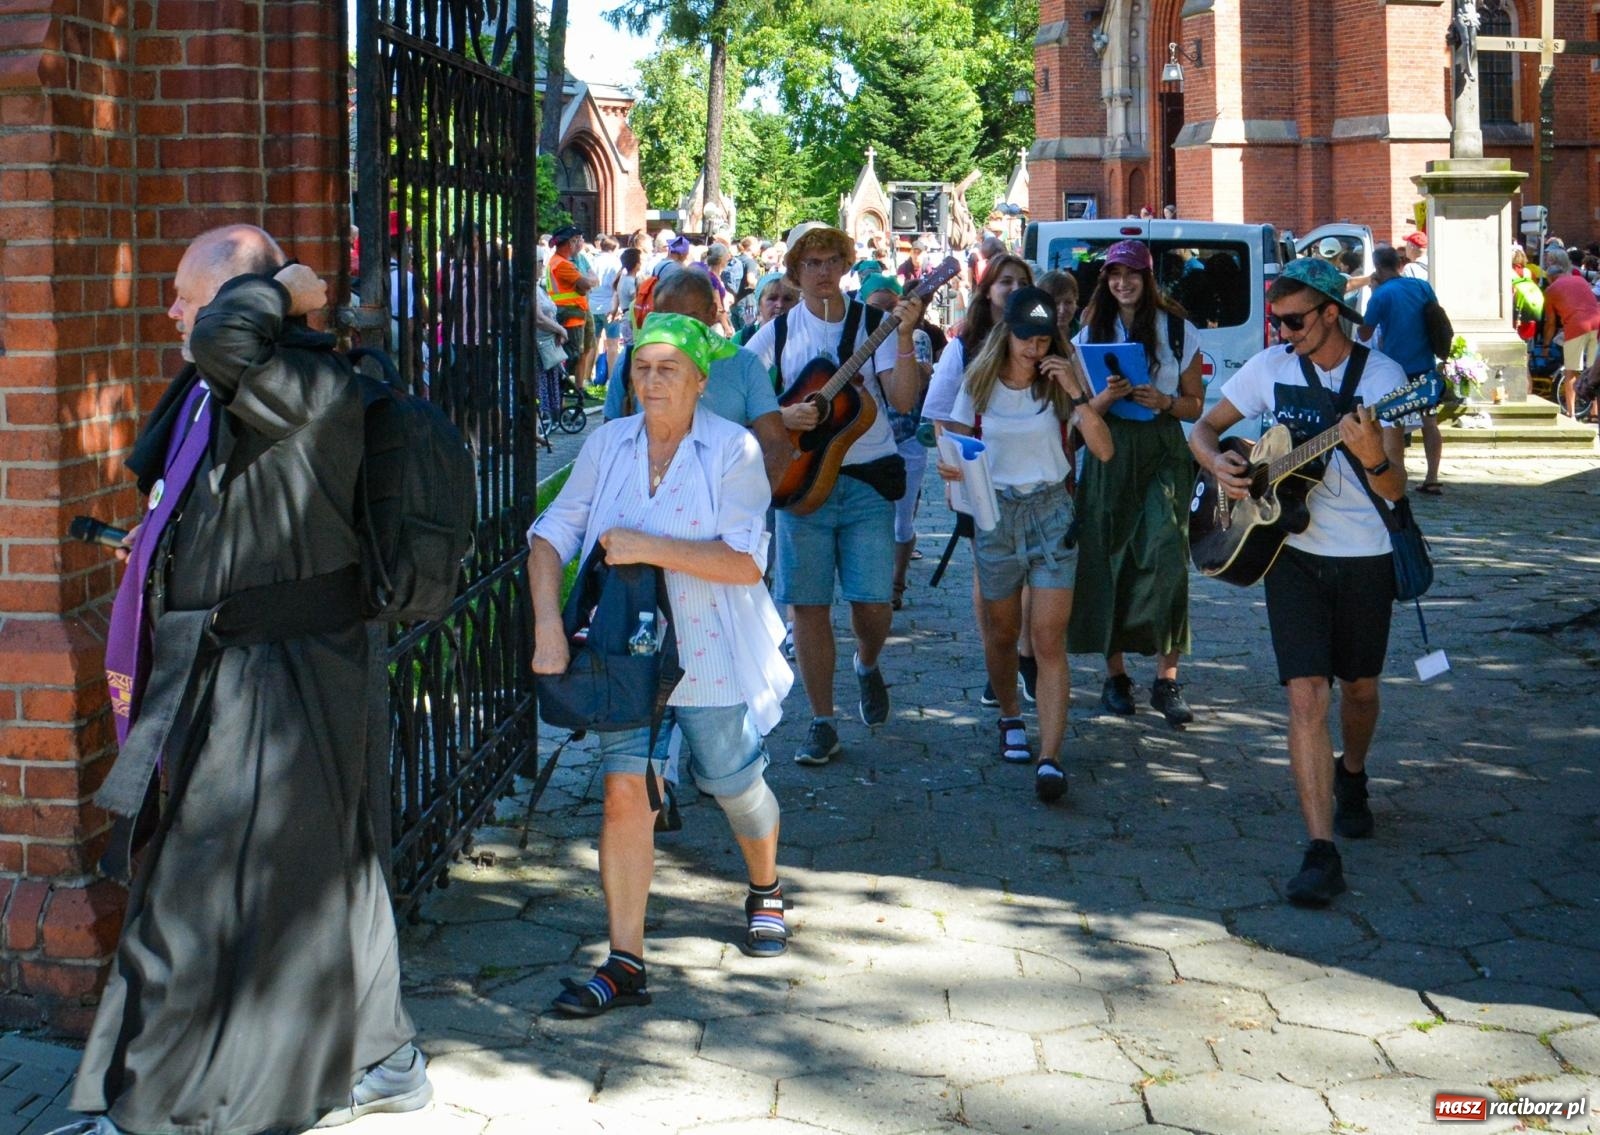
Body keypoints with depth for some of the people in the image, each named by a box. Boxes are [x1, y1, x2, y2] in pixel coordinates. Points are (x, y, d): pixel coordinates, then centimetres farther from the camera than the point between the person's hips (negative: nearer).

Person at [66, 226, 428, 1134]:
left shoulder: (314, 388, -18)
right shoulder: (215, 396, 13)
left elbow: (225, 338, -39)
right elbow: (197, 532, 21)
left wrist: (283, 287, -19)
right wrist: (140, 649, 21)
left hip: (271, 686, -10)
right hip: (225, 673, 10)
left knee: (201, 896, -2)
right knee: (323, 880, 18)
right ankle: (382, 1062, 30)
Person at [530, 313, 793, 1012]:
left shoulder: (733, 450, -11)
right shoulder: (608, 444, 1)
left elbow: (745, 562, -18)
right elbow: (552, 535, 3)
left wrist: (647, 548, -24)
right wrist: (548, 624, -11)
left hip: (711, 657, -2)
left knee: (736, 788, 15)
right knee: (625, 789, -10)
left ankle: (765, 891, 47)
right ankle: (624, 963, -5)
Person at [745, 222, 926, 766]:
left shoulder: (872, 323, 1)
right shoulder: (778, 332, 4)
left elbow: (903, 400, -9)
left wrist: (904, 337, -20)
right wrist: (781, 416, -14)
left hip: (867, 479, -1)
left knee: (873, 602, -5)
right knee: (809, 605, 1)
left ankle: (868, 664, 30)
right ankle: (822, 723, 12)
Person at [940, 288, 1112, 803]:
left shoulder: (1059, 383, -2)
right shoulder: (979, 384, 1)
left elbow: (1103, 450, -10)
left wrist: (1075, 393, -20)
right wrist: (951, 470, -17)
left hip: (1050, 512, -1)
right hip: (994, 514, 2)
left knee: (1049, 640, -10)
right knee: (1002, 632, 13)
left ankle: (1049, 758, -15)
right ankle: (1010, 718, 40)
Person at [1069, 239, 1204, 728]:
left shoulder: (1178, 330, 4)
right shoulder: (1093, 333, 10)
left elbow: (1196, 406, 7)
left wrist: (1164, 401, -13)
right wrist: (1109, 395, -13)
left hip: (1163, 453, -2)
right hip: (1108, 454, 2)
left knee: (1166, 556, -15)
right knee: (1108, 560, 1)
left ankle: (1166, 678, -12)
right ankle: (1115, 673, 13)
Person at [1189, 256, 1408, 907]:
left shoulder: (1380, 376, -10)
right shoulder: (1272, 367, -2)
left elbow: (1396, 490, -16)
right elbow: (1204, 428, 9)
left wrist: (1373, 458, -38)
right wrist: (1219, 465, -13)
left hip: (1365, 558, -1)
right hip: (1293, 553, 1)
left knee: (1360, 688, 17)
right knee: (1306, 697, -11)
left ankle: (1351, 779, 49)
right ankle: (1321, 853, -14)